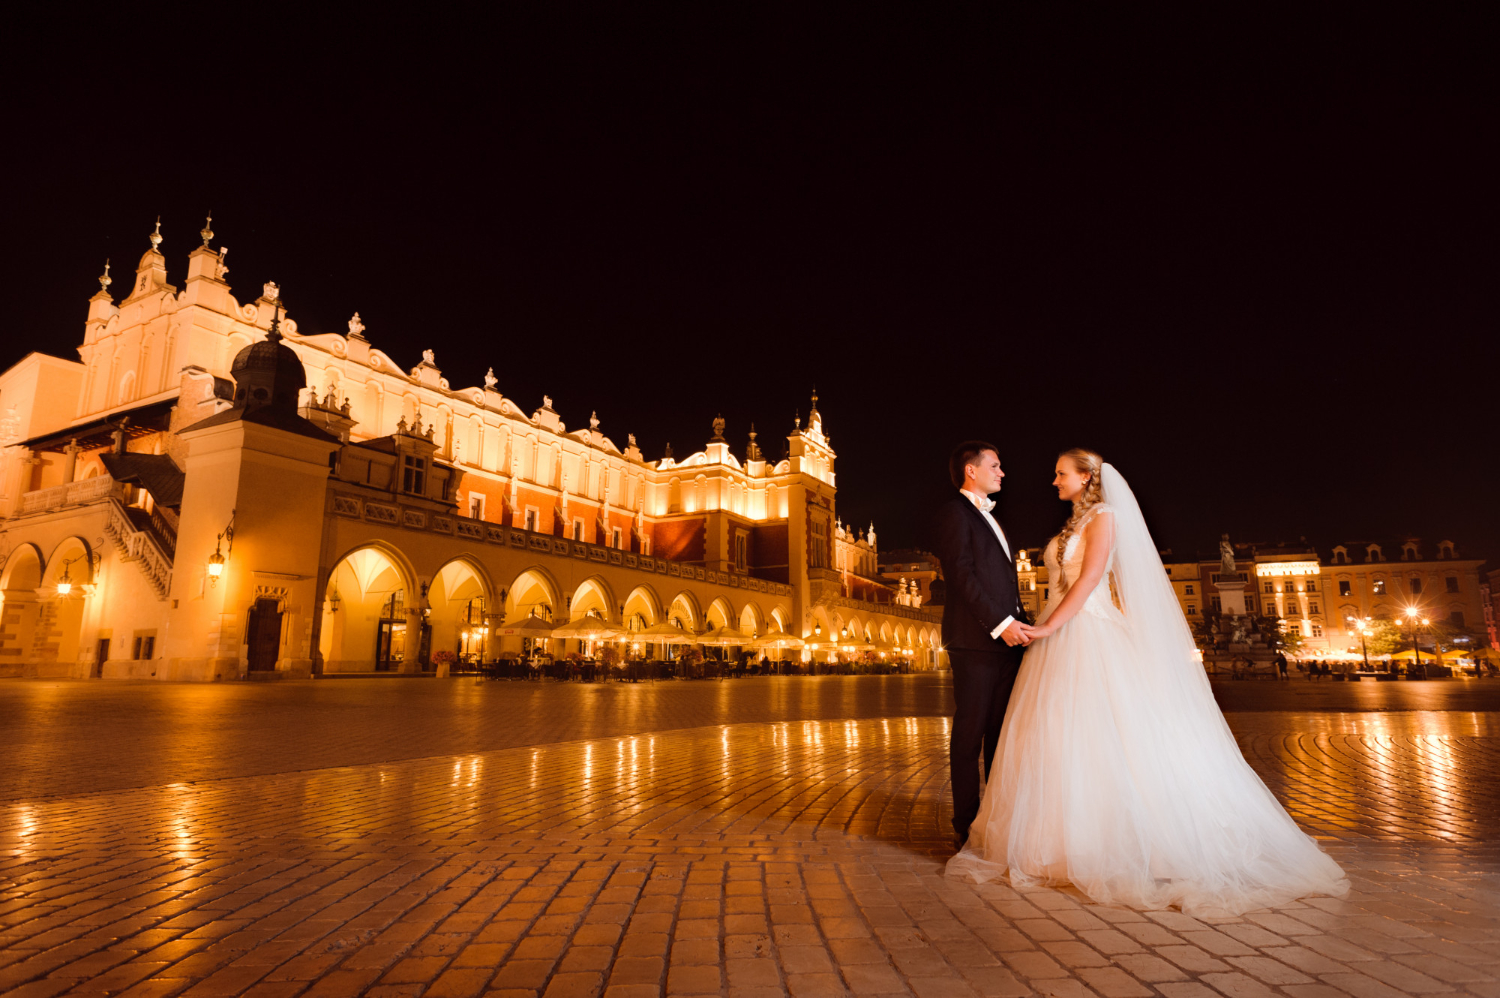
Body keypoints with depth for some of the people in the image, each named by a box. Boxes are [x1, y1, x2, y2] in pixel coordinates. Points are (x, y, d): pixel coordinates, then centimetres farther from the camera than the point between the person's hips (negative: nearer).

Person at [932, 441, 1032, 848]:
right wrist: (1000, 623, -18)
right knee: (970, 733, -2)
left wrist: (1021, 622, 12)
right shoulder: (954, 512, -5)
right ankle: (967, 822, 6)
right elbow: (961, 575, -14)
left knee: (1001, 731, 11)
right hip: (975, 640, -9)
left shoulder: (990, 518, 24)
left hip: (1006, 638, 9)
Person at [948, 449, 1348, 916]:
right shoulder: (1073, 524, 19)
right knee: (1055, 739, 7)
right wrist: (1043, 629, 8)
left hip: (1089, 636, -8)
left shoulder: (1103, 516, -5)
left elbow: (1090, 579, -16)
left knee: (1097, 735, -5)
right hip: (1061, 638, 8)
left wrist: (1049, 627, -20)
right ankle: (1062, 839, 14)